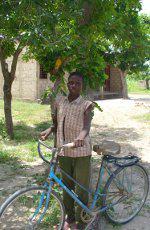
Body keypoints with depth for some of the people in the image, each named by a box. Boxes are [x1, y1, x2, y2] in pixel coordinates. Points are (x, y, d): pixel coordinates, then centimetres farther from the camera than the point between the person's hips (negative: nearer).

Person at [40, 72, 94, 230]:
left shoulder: (87, 105, -8)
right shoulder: (59, 102, 4)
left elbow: (87, 125, -23)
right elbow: (56, 123, 11)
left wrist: (81, 136, -45)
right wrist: (48, 130, -11)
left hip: (81, 153, -4)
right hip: (63, 152, 4)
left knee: (81, 189, 5)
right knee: (66, 186, 17)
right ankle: (69, 217, 37)